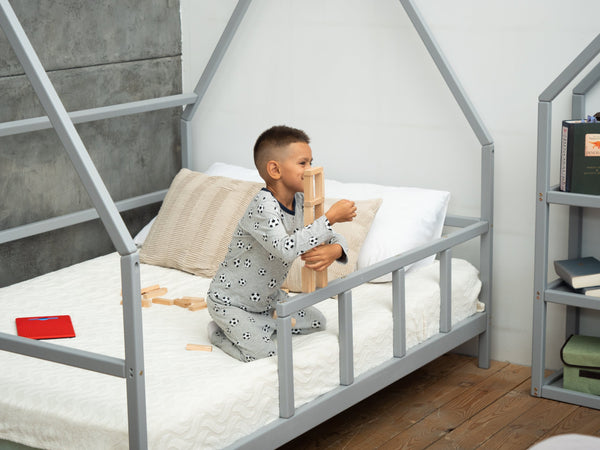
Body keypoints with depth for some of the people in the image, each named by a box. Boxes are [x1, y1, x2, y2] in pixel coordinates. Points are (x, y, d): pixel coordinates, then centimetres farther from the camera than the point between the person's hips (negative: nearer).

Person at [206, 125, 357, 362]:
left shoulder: (300, 201, -5)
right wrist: (330, 217, -39)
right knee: (263, 354, -19)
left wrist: (334, 250, -27)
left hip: (267, 296, 8)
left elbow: (335, 237, 0)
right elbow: (286, 249, -44)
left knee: (316, 322, 9)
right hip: (230, 302, -8)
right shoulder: (263, 206, -30)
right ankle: (220, 330, 6)